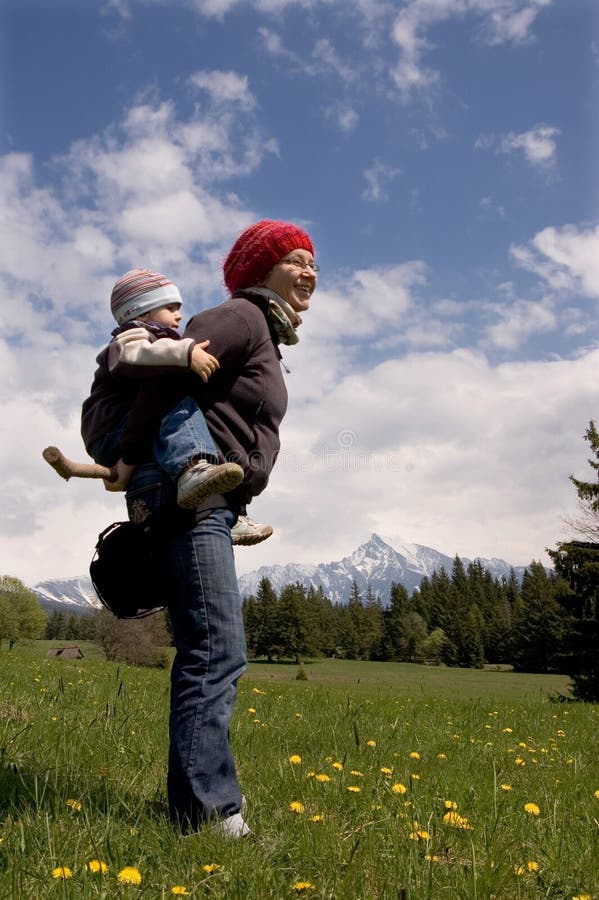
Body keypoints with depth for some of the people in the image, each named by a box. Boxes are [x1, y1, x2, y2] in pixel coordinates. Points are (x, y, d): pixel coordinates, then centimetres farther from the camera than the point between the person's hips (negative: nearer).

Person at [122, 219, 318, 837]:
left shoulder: (266, 333, 22)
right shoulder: (243, 318, -8)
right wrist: (138, 472, -17)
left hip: (212, 506, 10)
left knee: (207, 653, 11)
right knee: (218, 651, -13)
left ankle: (200, 804, 19)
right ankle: (208, 814, -9)